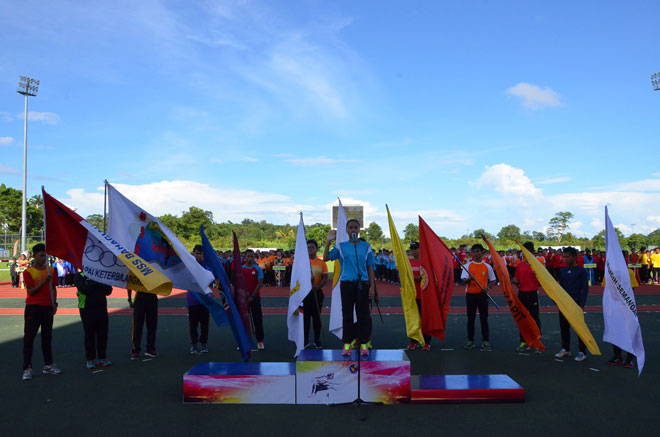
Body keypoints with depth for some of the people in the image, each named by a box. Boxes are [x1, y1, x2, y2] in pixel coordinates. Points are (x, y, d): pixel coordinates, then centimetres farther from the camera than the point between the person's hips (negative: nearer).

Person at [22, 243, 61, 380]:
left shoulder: (51, 271, 7)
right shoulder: (28, 272, -6)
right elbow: (31, 291, -11)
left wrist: (54, 303, 3)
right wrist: (43, 281, -21)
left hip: (47, 307, 4)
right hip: (33, 308, -4)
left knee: (47, 337, 10)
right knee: (29, 337, -1)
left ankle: (48, 365, 18)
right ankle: (27, 368, 4)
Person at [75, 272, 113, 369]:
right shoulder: (79, 276, 1)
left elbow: (108, 291, 4)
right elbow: (85, 289, -17)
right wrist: (95, 282, -15)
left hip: (102, 308, 4)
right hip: (87, 309, -3)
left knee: (103, 334, 6)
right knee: (90, 335, 3)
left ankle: (102, 358, 17)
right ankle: (90, 359, 14)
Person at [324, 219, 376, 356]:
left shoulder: (366, 246, 7)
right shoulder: (341, 246, 6)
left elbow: (370, 267, 7)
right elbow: (326, 258, -2)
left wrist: (372, 286, 1)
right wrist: (328, 241, -9)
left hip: (362, 283, 0)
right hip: (346, 283, 0)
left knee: (363, 313, 2)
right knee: (347, 313, 3)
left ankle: (363, 343, 11)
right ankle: (347, 343, 11)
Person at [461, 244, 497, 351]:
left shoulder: (487, 267, 5)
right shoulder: (468, 265, 3)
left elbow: (493, 280, 10)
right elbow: (464, 280, -3)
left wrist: (487, 288, -9)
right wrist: (469, 279, -25)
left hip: (482, 295, 0)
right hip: (470, 294, 0)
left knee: (484, 318, 2)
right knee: (470, 318, 5)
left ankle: (485, 341, 8)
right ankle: (470, 340, 14)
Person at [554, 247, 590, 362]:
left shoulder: (581, 271, -6)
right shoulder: (562, 270, 9)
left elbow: (585, 289, -7)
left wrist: (581, 305, -13)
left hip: (576, 303, -5)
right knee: (564, 326, 10)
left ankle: (582, 352, 8)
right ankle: (565, 349, 22)